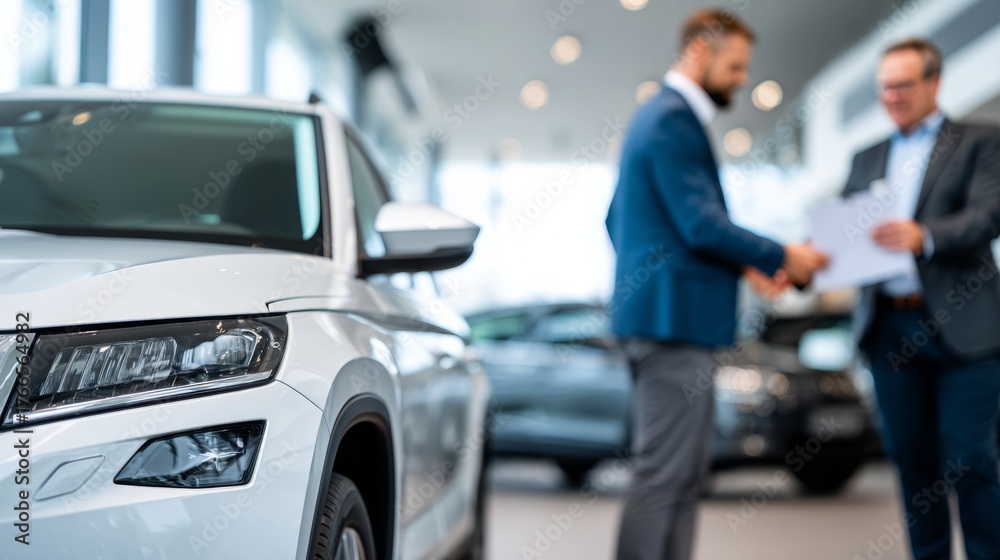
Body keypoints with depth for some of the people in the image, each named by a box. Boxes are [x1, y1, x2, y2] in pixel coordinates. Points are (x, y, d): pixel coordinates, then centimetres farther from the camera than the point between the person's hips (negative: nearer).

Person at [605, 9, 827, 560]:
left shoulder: (659, 115, 19)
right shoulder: (673, 121, -14)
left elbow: (617, 220, 25)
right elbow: (702, 224, -21)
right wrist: (781, 258, -8)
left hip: (663, 314, 11)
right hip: (673, 317, -11)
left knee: (684, 476, 13)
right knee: (662, 476, -7)